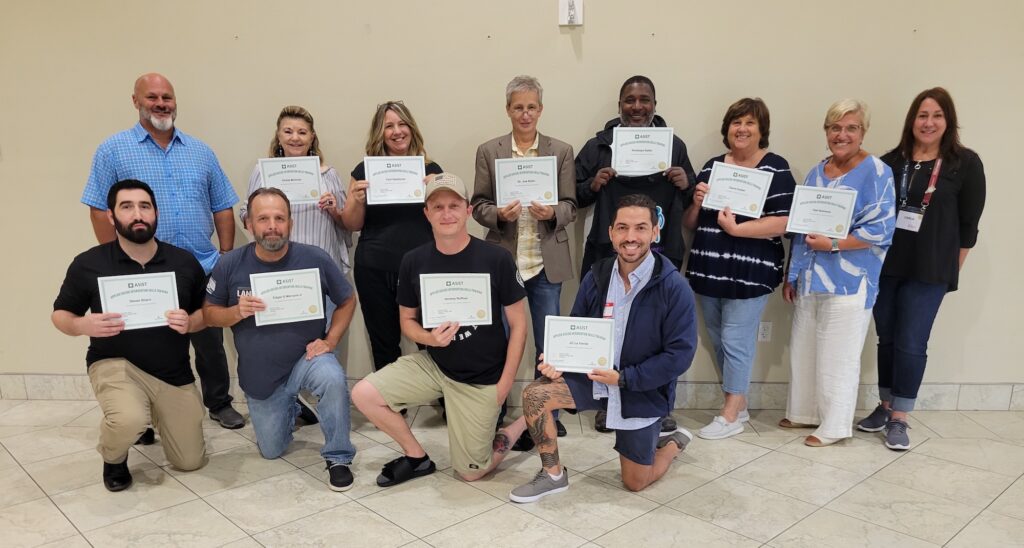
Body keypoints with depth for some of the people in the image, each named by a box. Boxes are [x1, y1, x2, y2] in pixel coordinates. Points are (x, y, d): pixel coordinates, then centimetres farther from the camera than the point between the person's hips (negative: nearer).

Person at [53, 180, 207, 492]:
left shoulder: (184, 262, -4)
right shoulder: (88, 265, -9)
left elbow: (207, 312, 6)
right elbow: (60, 314, 3)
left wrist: (190, 323, -18)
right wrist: (83, 325, -20)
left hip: (175, 373, 3)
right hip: (116, 364, -3)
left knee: (191, 462, 9)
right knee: (129, 421, -37)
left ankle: (155, 414, 40)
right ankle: (113, 459, 3)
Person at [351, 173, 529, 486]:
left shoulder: (496, 259, -16)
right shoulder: (414, 262, -7)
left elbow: (518, 323, -9)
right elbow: (407, 320, 5)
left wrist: (505, 384, -12)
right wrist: (429, 337, -19)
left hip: (482, 379, -3)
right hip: (432, 363, 4)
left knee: (471, 473, 2)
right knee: (363, 394, -16)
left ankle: (520, 426, 30)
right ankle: (417, 456, 8)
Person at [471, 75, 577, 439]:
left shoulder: (561, 152, 6)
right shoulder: (488, 151, 5)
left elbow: (570, 206, 4)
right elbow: (478, 205, 3)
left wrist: (552, 213, -18)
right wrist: (499, 214, -18)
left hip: (545, 262, 0)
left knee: (549, 344, 7)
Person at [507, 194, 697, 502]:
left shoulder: (674, 287, -20)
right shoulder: (597, 277, -6)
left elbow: (680, 354, -19)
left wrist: (624, 378, -24)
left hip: (644, 391, -3)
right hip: (595, 377, 4)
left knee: (635, 484, 7)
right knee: (535, 395, -19)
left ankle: (675, 443, 39)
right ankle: (553, 475, 2)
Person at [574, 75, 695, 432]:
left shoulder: (674, 145, 8)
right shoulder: (598, 146, 4)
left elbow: (688, 200, 13)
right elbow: (575, 195, 5)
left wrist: (686, 184, -8)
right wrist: (593, 185, -14)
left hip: (660, 254, 1)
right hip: (608, 253, -1)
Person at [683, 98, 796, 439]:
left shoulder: (775, 168, -4)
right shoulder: (711, 166, 11)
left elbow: (783, 222, -14)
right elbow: (689, 224, 13)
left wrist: (735, 228, -20)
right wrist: (697, 203, -7)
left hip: (749, 272, -6)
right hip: (708, 269, 6)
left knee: (735, 341, -2)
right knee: (717, 340, 13)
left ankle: (731, 416, 11)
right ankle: (738, 404, 30)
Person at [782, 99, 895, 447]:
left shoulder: (875, 172, -8)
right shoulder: (816, 173, 12)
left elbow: (880, 229, -14)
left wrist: (832, 244, -20)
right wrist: (791, 276, 15)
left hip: (848, 283, -6)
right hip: (810, 278, 7)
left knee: (837, 356, 2)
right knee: (803, 349, 14)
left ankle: (834, 426, 16)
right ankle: (806, 412, 30)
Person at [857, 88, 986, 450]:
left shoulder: (965, 163, -3)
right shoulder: (891, 161, 3)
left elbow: (969, 222, 0)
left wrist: (952, 268, 0)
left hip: (929, 272, -3)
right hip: (885, 266, 3)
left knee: (911, 345, -1)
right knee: (887, 339, 12)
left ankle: (899, 419, 11)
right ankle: (885, 406, 27)